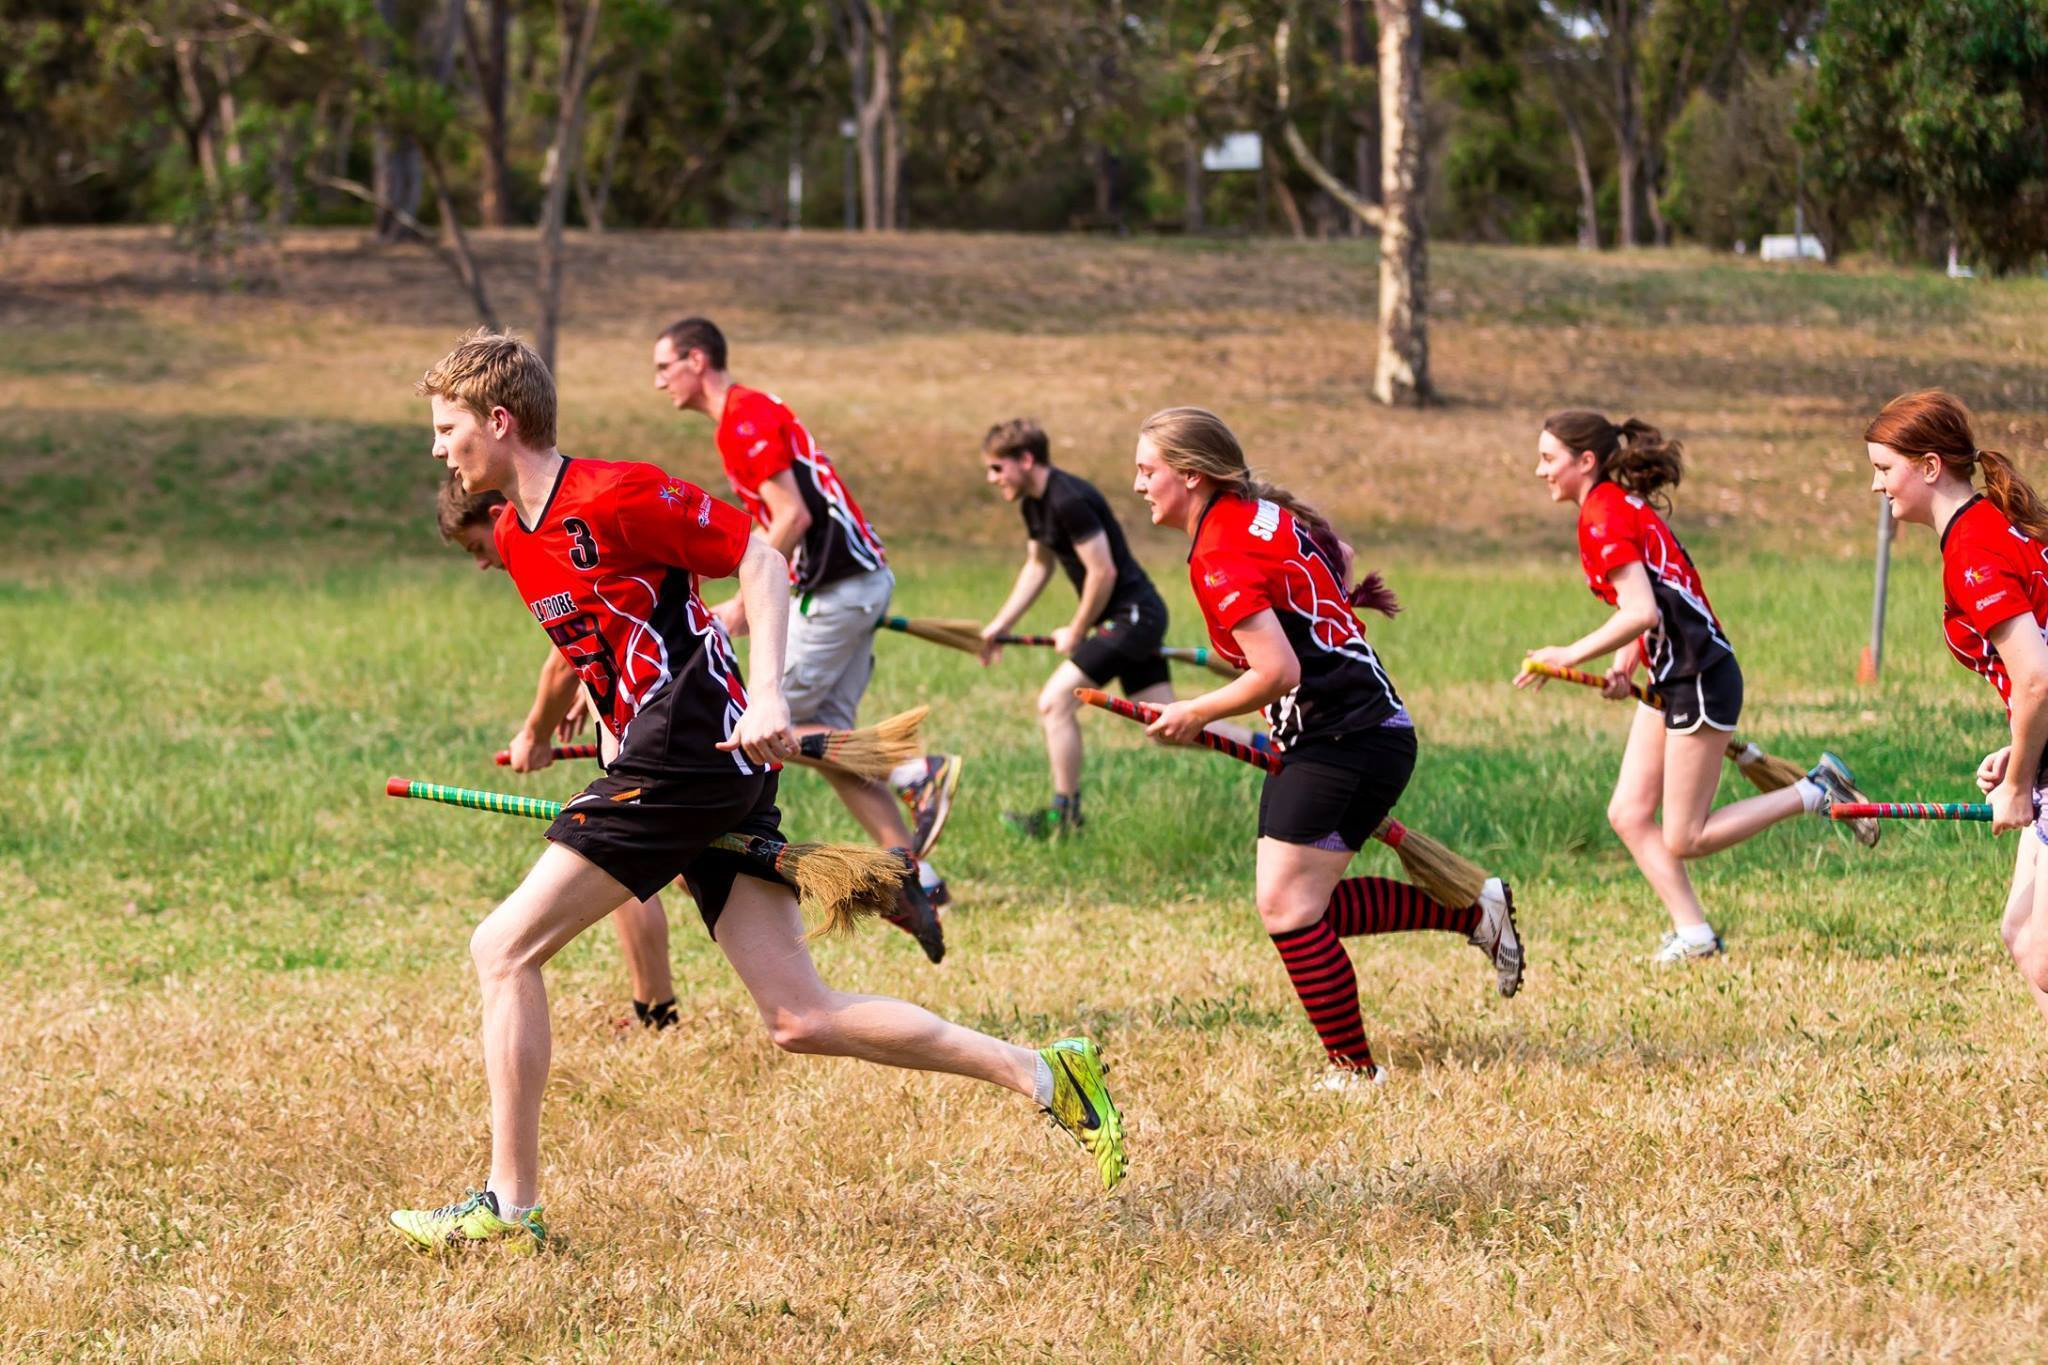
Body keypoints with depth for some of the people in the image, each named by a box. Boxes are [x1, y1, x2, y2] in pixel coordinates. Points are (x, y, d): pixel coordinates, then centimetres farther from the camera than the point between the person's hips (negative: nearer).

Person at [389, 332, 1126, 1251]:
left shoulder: (612, 496, -11)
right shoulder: (515, 538, 16)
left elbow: (757, 556, -9)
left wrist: (767, 695, -19)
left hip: (692, 752, -9)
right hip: (718, 777, 9)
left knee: (504, 949, -7)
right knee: (800, 1020, 3)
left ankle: (509, 1204, -3)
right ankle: (1044, 1075, 5)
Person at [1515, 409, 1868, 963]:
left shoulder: (1603, 516, -16)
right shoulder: (1621, 505, 15)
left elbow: (1642, 612, -24)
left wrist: (1569, 657, -16)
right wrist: (1624, 669, 3)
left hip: (1700, 675, -10)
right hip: (1670, 678, 10)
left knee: (1685, 839, -4)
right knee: (1629, 813, 5)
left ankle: (1816, 793, 3)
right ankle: (1693, 933, 4)